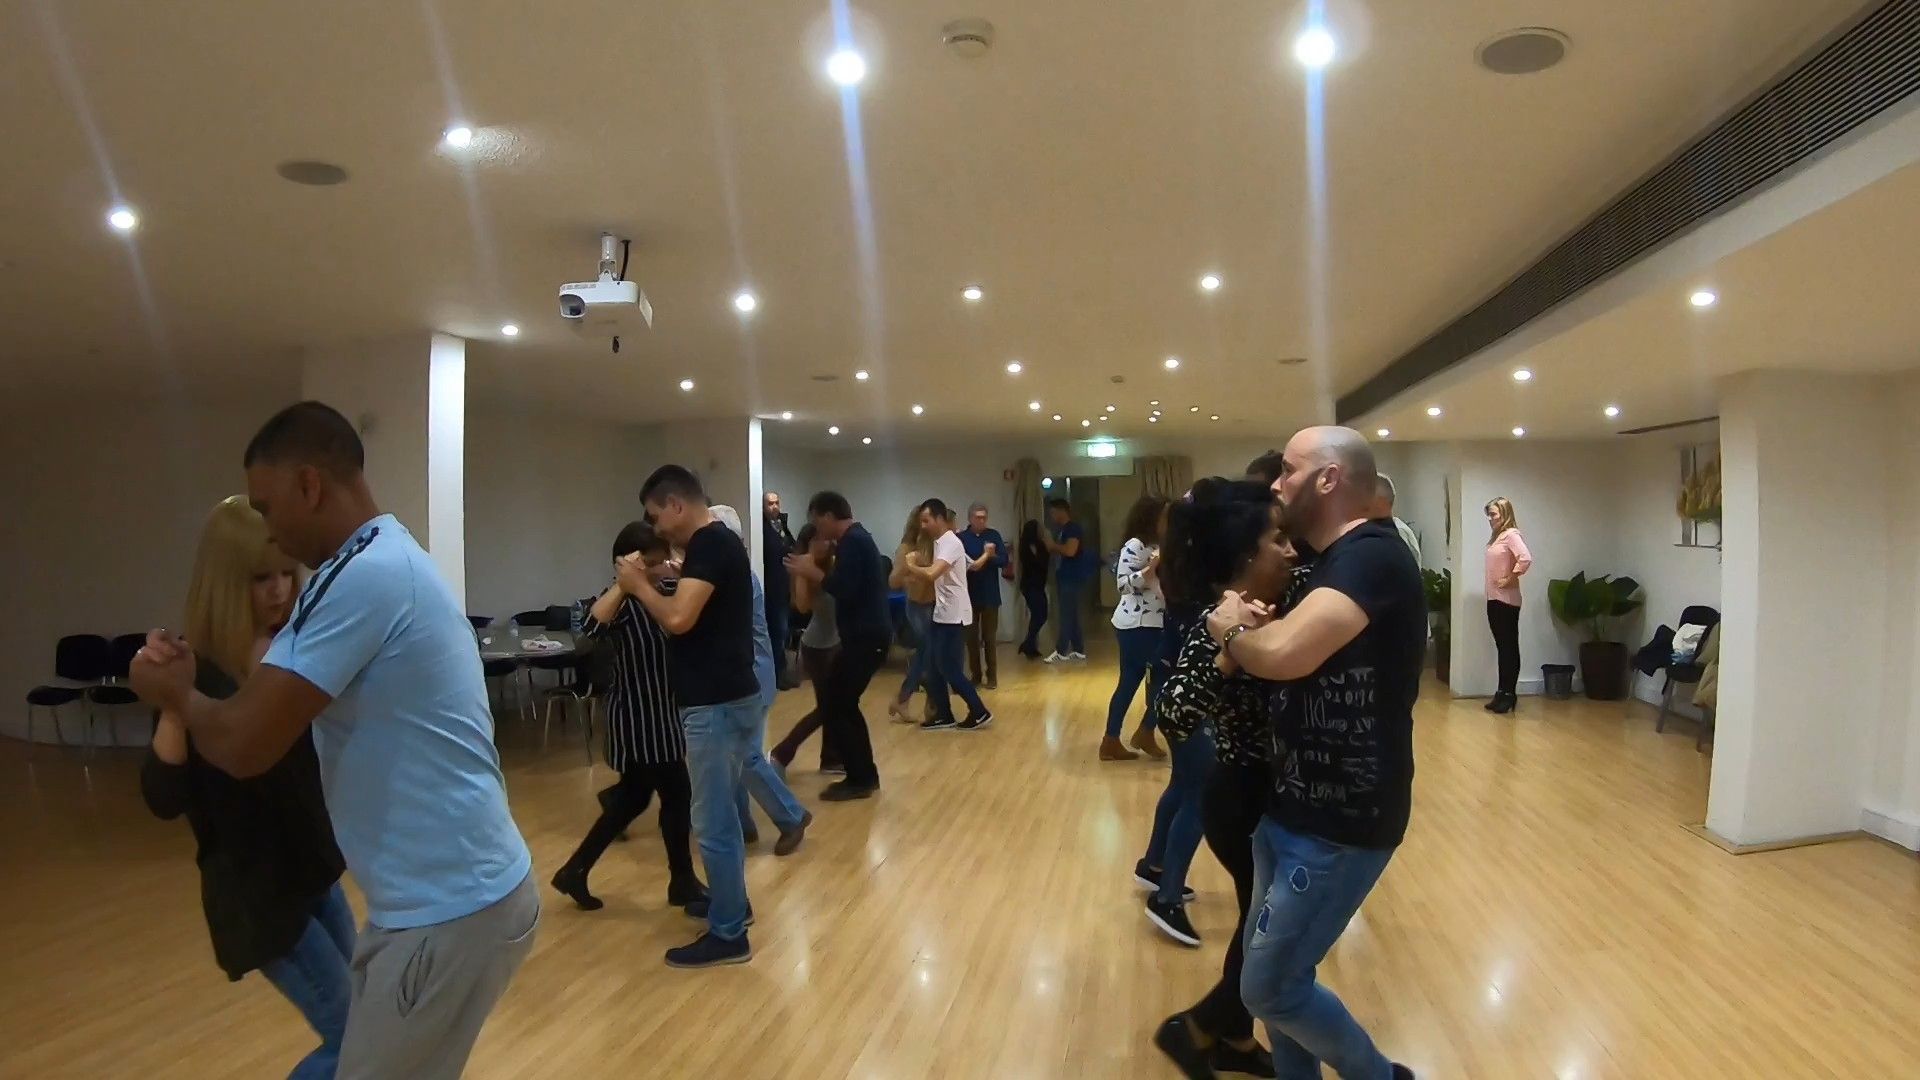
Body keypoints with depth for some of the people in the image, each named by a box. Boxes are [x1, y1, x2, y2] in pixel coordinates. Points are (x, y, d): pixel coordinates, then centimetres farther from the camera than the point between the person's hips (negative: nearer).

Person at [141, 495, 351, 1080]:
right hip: (256, 886, -6)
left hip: (314, 868, 6)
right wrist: (171, 704, -37)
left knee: (353, 1025, 19)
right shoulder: (200, 675, -17)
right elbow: (165, 800, -22)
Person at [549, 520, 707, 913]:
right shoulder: (621, 600, -19)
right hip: (637, 716, -8)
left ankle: (575, 871, 28)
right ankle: (683, 881, 22)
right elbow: (591, 627, -38)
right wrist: (622, 586, -48)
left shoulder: (670, 588, 4)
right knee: (677, 794, 4)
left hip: (664, 712, 8)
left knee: (633, 798, 16)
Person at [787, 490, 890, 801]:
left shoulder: (852, 542, -15)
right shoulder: (857, 538, 17)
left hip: (864, 636, -10)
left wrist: (814, 573, -12)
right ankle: (865, 775, 20)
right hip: (867, 634, 10)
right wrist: (821, 570, 10)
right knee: (842, 703, 15)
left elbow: (845, 590, -24)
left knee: (833, 704, -4)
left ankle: (859, 779, 2)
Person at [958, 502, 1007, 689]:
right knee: (971, 637, 6)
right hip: (969, 595, -1)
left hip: (990, 595, 1)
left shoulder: (994, 535, 3)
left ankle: (992, 677, 12)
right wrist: (970, 566, -25)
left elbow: (1004, 561, -3)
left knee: (990, 637, 5)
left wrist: (992, 556, -19)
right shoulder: (961, 538, -2)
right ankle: (975, 675, 17)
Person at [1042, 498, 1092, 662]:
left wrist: (1053, 544, -12)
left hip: (1073, 579, -10)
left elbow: (1070, 551, -24)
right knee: (1071, 615, 11)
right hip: (1065, 577, 10)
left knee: (1067, 615, -6)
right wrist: (1052, 548, 4)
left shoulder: (1073, 528, -13)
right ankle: (1078, 650, 15)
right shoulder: (1063, 529, 16)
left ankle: (1061, 651, -3)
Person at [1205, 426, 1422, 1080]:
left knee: (1268, 987, 0)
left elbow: (1283, 653, -35)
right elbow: (1273, 657, 15)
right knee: (1272, 967, 17)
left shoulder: (1372, 555, -21)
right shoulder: (1330, 563, 12)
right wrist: (1248, 627, -7)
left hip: (1341, 822, -9)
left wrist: (1232, 629, -14)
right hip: (1292, 805, 9)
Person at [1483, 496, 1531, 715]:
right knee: (1501, 647, 12)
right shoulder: (1497, 537, 14)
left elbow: (1526, 559, -27)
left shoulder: (1511, 534, -12)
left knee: (1509, 647, -2)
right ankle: (1502, 693, 17)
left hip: (1506, 600, -9)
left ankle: (1509, 694, 4)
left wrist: (1510, 579, -16)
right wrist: (1490, 593, 10)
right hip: (1494, 599, 9)